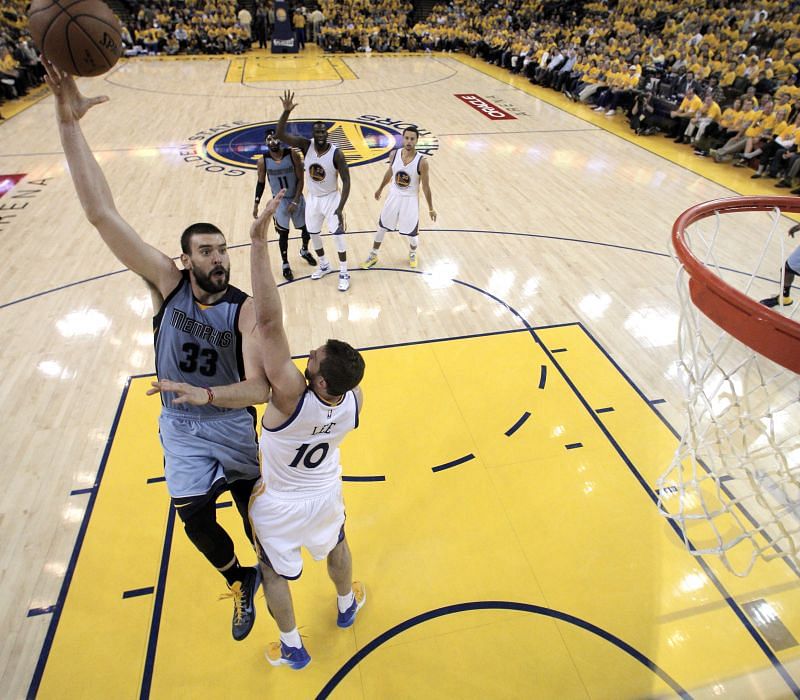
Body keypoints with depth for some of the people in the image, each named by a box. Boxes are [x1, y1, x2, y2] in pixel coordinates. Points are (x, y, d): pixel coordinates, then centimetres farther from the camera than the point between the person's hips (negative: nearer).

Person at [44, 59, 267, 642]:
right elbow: (102, 213, -23)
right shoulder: (167, 283, -15)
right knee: (196, 519, 1)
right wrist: (69, 123, -29)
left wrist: (203, 395, -39)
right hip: (181, 428, 2)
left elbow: (260, 388, -26)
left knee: (253, 506, 16)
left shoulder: (246, 308, -21)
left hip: (233, 423, -1)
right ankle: (241, 581, 32)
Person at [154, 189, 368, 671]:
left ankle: (292, 649, 49)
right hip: (326, 496, 4)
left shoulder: (293, 395, -44)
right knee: (336, 545, 34)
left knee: (276, 574, 25)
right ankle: (347, 606, 61)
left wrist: (259, 241, -52)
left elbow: (269, 321, -52)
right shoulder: (355, 401, -25)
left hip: (278, 505, -3)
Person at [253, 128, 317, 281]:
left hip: (297, 198, 1)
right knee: (283, 233, -1)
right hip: (279, 201, -1)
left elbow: (300, 179, -12)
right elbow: (261, 183, 0)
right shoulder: (263, 161, -12)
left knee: (307, 227, 12)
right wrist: (256, 204, 1)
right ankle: (285, 264, 18)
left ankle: (305, 251, 43)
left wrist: (295, 201, -16)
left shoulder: (293, 155, -16)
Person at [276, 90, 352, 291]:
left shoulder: (336, 154, -21)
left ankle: (344, 273, 5)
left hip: (331, 198, -4)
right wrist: (286, 111, -36)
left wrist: (340, 207, -28)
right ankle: (324, 265, 37)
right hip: (313, 198, 4)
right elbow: (279, 135, -22)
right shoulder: (306, 145, -12)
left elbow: (346, 182, -20)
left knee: (338, 234, -9)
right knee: (313, 234, 15)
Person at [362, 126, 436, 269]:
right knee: (381, 227, 12)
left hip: (410, 200, -3)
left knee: (412, 232, 7)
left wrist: (431, 208, -7)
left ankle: (412, 254, 40)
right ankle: (373, 256, 30)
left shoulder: (422, 161, -21)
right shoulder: (394, 154, -10)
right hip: (394, 196, 3)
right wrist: (380, 189, 22)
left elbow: (425, 186, -12)